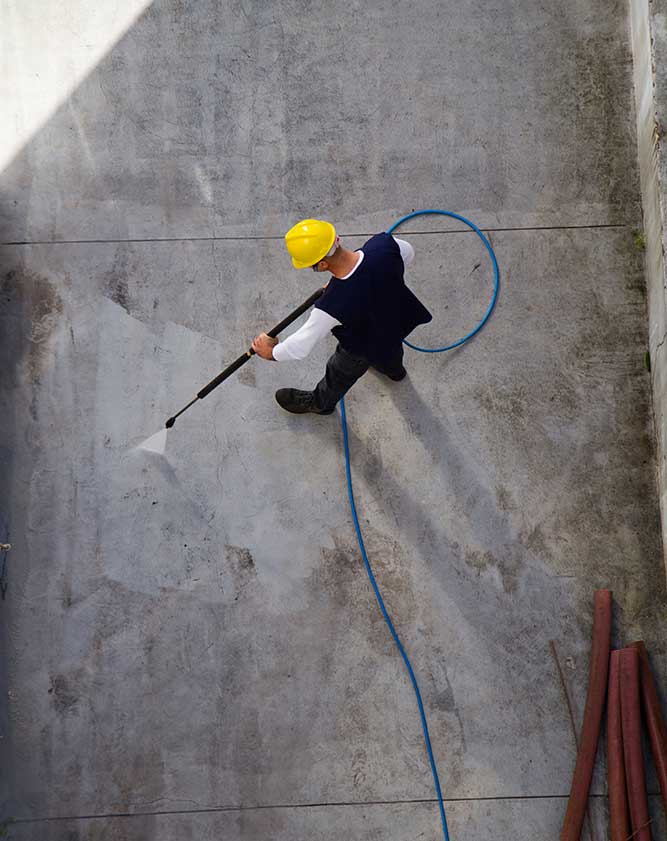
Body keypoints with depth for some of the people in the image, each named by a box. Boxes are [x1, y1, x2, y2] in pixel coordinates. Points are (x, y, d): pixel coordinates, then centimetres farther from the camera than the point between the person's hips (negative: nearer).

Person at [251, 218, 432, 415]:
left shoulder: (332, 306, -46)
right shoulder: (384, 243, -35)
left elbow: (300, 347, -30)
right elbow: (408, 255, -9)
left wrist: (272, 352, -10)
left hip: (363, 350, -4)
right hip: (398, 320, 5)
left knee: (340, 375, 29)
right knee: (390, 344, 41)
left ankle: (319, 403, 63)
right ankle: (394, 369, 77)